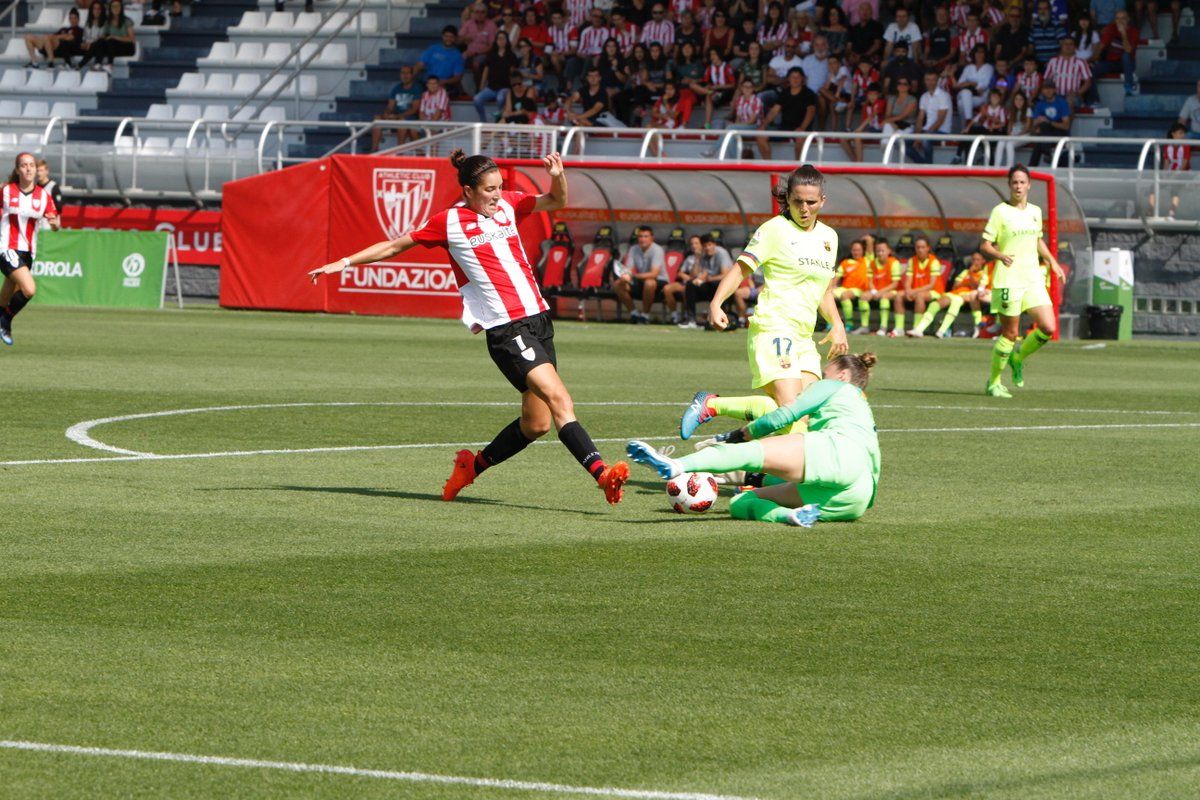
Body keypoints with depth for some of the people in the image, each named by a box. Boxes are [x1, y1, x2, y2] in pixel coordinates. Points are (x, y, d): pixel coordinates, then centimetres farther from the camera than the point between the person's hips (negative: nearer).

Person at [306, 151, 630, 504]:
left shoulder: (508, 204, 12)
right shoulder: (450, 221, -1)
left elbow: (556, 201, 25)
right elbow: (394, 246, 9)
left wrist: (557, 175, 3)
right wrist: (346, 262, 8)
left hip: (537, 316, 7)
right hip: (505, 328, -7)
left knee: (536, 424, 8)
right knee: (559, 399, -21)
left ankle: (473, 465, 27)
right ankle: (601, 473, -31)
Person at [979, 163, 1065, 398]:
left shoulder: (1035, 211, 12)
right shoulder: (1000, 212, -6)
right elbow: (985, 246, -8)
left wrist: (1052, 261, 17)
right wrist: (1000, 255, -27)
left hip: (1033, 279, 5)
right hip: (1009, 280, -5)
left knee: (1049, 328, -6)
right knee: (1010, 333, -3)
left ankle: (1018, 358, 20)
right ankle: (993, 382, 13)